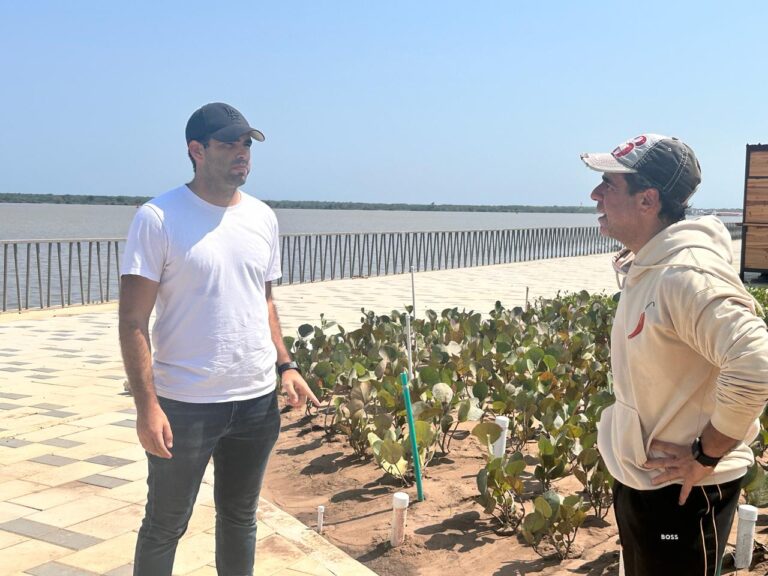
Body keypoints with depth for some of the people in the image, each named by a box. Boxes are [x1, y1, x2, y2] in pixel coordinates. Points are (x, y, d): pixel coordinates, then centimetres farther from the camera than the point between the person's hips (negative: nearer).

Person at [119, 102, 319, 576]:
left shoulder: (262, 217, 7)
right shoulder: (158, 218, -11)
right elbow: (133, 321, -12)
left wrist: (285, 365, 5)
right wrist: (147, 406, -18)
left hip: (258, 400, 5)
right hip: (184, 405, -5)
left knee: (240, 519, 20)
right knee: (165, 528, 11)